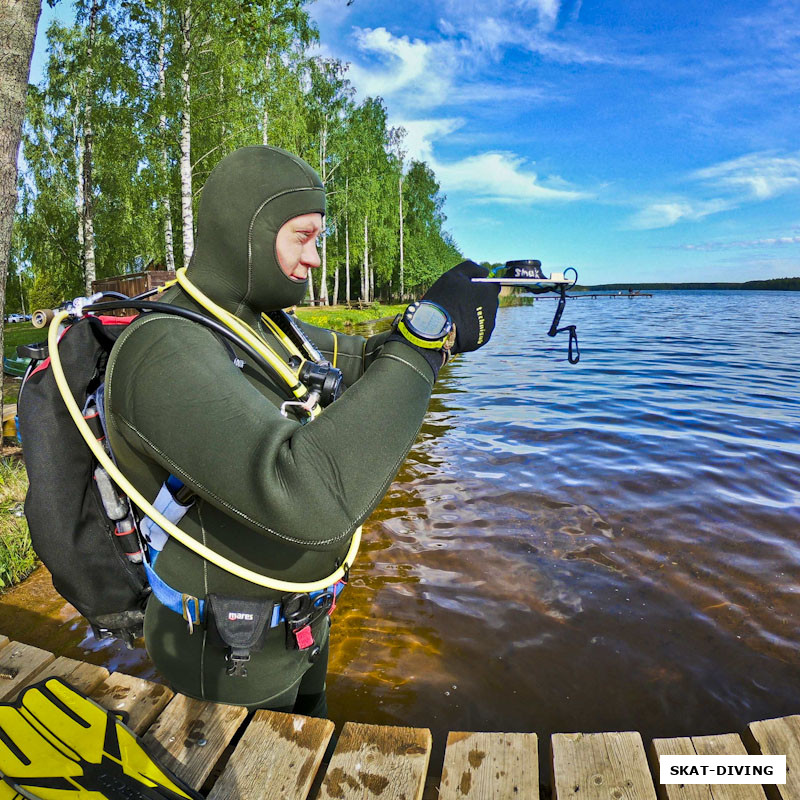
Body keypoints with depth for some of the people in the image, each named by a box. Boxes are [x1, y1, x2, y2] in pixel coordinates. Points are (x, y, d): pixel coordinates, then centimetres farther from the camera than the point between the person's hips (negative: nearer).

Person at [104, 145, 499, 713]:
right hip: (232, 660, -8)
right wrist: (423, 336, -37)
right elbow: (307, 499, -43)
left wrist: (448, 325, -12)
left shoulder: (263, 324, -2)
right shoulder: (165, 349, -31)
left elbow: (360, 360, 8)